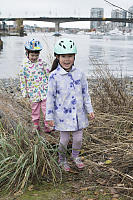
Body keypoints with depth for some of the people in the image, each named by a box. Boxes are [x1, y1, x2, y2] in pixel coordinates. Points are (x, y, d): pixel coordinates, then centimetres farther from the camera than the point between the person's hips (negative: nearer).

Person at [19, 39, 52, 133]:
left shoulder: (42, 63, -4)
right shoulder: (24, 66, -5)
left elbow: (48, 74, 5)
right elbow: (22, 80, 1)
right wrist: (24, 92, 2)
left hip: (44, 90, 0)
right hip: (33, 92, 0)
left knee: (46, 108, 2)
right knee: (35, 109, 13)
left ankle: (47, 124, 15)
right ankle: (36, 124, 28)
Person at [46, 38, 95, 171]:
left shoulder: (79, 74, -2)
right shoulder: (54, 76, -12)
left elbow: (85, 93, 8)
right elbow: (50, 97, -8)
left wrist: (89, 109, 9)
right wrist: (49, 116, -6)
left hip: (78, 113, 4)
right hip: (63, 114, -3)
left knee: (78, 138, 14)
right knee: (64, 140, 7)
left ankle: (75, 156, 41)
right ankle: (62, 159, 33)